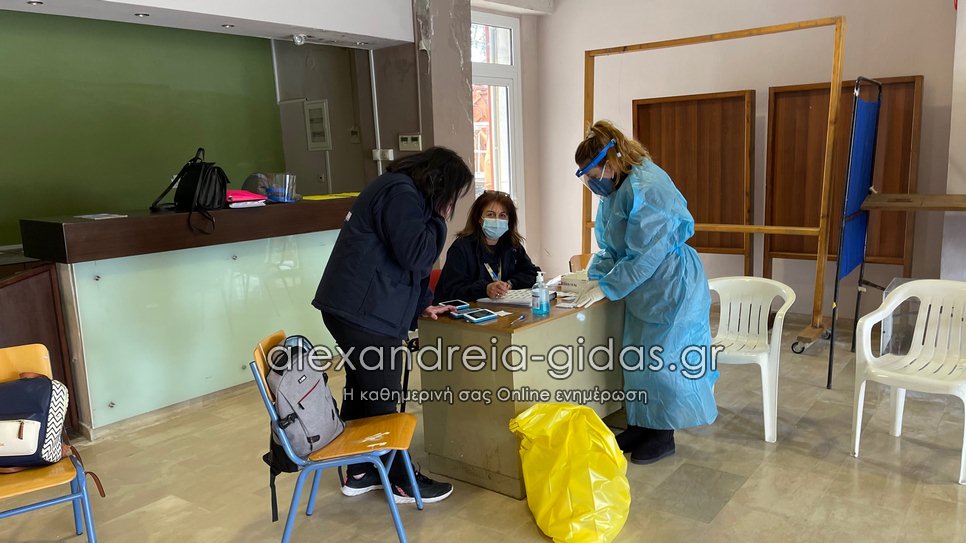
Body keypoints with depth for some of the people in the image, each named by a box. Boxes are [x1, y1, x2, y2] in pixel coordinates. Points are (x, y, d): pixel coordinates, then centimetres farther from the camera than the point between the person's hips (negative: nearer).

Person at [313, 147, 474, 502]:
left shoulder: (403, 192, 19)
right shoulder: (401, 194, -15)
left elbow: (406, 260, 24)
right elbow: (415, 256, -23)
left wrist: (423, 304, 17)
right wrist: (439, 221, -8)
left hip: (349, 308, 11)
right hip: (365, 313, -11)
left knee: (361, 391, 18)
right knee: (383, 401, 2)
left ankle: (359, 473, 32)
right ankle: (402, 483, 16)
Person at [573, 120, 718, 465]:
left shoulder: (646, 189, -25)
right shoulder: (614, 190, 4)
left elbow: (644, 256, -26)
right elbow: (610, 248, 10)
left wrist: (606, 288, -22)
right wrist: (592, 278, -4)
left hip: (671, 286, -9)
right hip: (642, 290, 9)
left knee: (660, 359, 1)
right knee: (636, 357, 14)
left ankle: (663, 436, 18)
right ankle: (639, 426, 29)